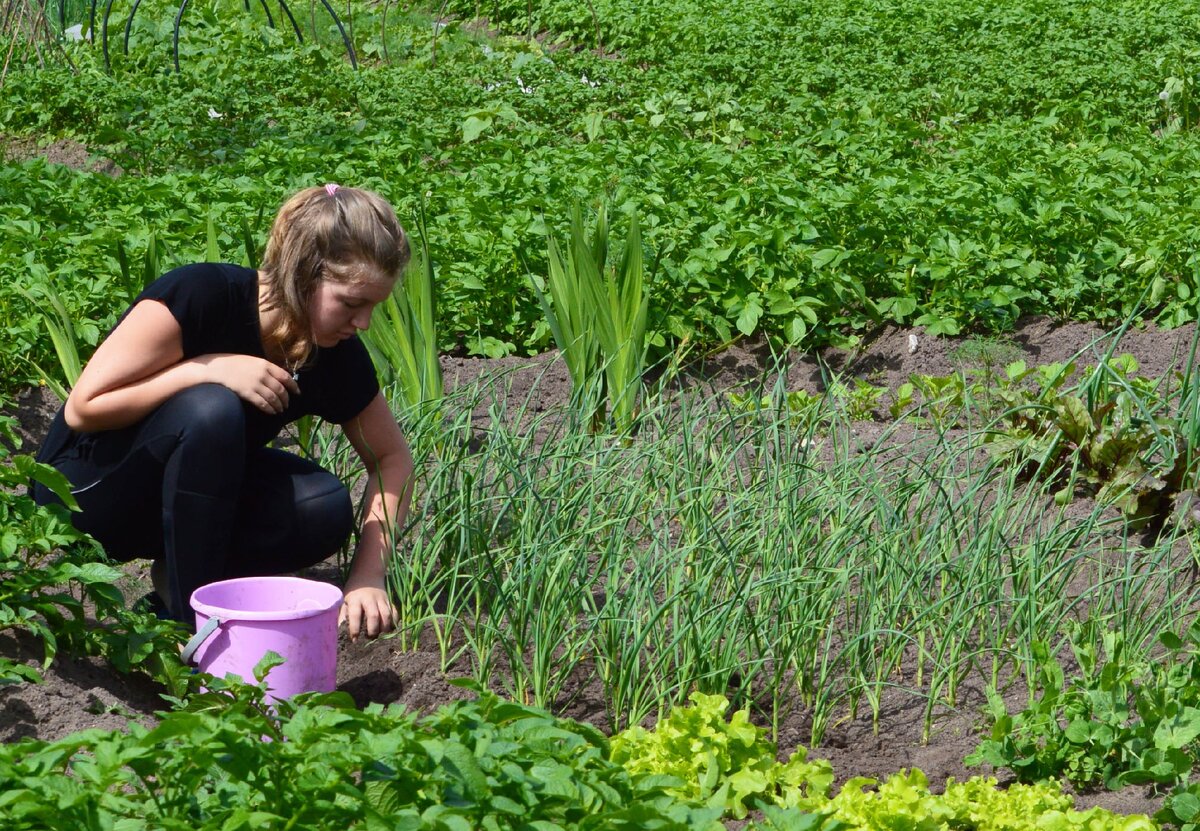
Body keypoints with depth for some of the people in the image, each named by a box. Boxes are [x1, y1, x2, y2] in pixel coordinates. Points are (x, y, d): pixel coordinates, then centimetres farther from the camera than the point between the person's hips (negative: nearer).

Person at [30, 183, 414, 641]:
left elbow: (392, 458, 0)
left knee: (325, 509, -23)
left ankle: (176, 576, 1)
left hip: (191, 497, 5)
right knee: (211, 410, -35)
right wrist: (213, 368, -32)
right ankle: (195, 624, -22)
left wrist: (367, 578, -13)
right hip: (82, 491, -5)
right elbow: (83, 408, -25)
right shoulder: (201, 296, -27)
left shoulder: (337, 356, -12)